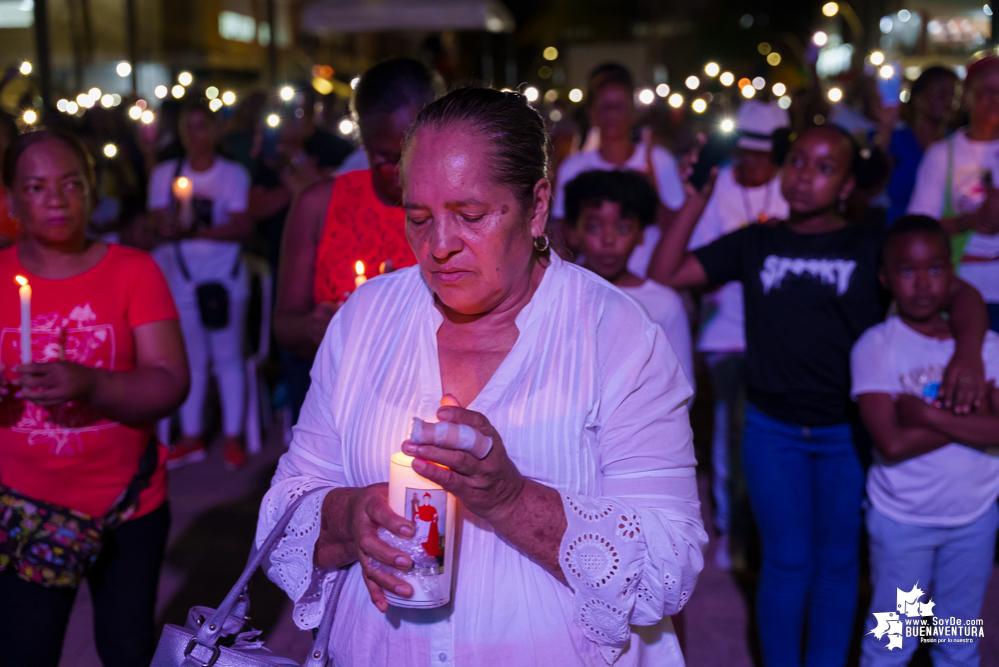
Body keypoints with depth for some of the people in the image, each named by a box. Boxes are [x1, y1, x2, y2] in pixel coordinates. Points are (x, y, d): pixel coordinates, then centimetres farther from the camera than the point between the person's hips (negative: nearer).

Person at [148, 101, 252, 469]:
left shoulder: (233, 174, 0)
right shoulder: (165, 174, 8)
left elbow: (244, 226, -8)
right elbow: (162, 223, 2)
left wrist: (197, 231, -17)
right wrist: (175, 224, -21)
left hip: (225, 277, -2)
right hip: (183, 276, 3)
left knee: (227, 357, 0)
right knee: (191, 359, 7)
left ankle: (233, 436, 8)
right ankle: (190, 438, 15)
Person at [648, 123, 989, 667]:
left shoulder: (871, 248, -1)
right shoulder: (755, 244, 3)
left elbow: (959, 293, -8)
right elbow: (664, 273, -3)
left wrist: (968, 351, -28)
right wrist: (697, 199, -9)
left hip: (847, 432, 0)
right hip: (773, 429, 0)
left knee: (838, 561, 13)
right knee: (787, 562, 8)